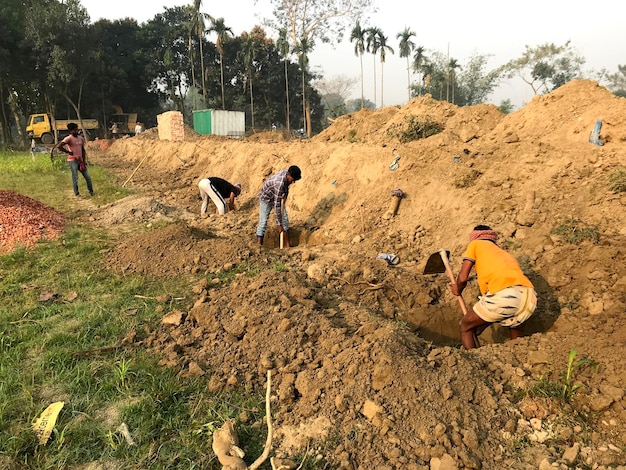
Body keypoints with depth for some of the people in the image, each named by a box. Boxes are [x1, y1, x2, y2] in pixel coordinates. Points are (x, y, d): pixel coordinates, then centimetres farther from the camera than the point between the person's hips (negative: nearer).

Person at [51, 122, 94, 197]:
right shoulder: (68, 139, -9)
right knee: (75, 178, -1)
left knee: (88, 177, 6)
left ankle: (91, 191, 20)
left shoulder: (81, 138, 10)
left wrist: (84, 161, 8)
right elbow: (58, 146, -20)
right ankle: (77, 194, 9)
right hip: (72, 161, -6)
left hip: (80, 160, 6)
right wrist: (68, 152, -11)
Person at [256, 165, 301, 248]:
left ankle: (287, 245, 13)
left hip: (277, 197, 8)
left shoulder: (288, 172, -19)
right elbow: (277, 205, -37)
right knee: (263, 223, -11)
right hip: (266, 199, -8)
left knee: (285, 219, 5)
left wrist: (285, 196, -11)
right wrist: (279, 224, -33)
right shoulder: (279, 184, -41)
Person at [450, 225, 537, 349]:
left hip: (502, 295, -6)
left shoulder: (475, 244, 20)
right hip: (529, 297, 7)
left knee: (466, 326, 18)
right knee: (513, 323, 39)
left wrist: (458, 291, 34)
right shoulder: (505, 254, 35)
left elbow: (463, 278, 9)